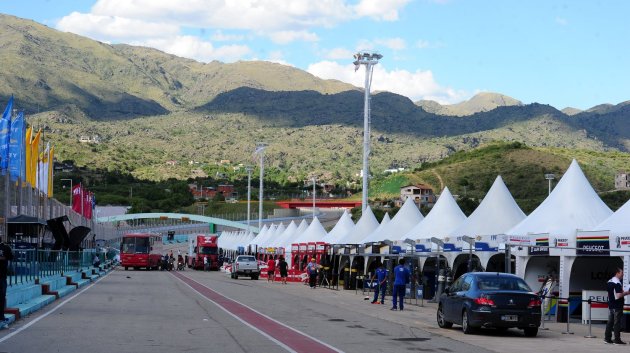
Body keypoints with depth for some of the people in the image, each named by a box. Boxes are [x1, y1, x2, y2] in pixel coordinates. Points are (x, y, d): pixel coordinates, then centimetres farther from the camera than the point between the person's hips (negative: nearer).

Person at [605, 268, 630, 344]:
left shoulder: (609, 282, 12)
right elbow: (619, 295, -23)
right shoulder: (617, 283, -18)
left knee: (610, 322, 11)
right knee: (617, 323, -5)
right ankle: (617, 340, -4)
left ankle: (607, 338, 13)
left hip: (611, 305, 9)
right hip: (617, 306, -9)